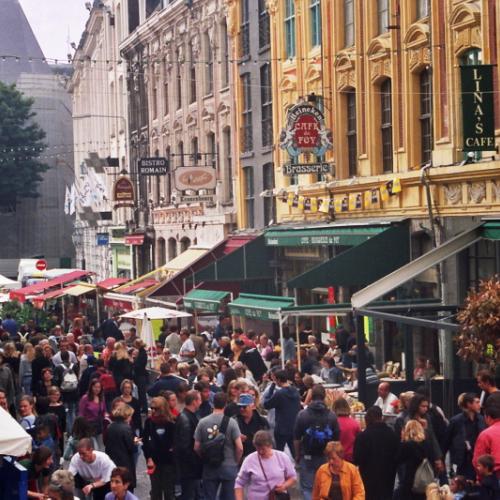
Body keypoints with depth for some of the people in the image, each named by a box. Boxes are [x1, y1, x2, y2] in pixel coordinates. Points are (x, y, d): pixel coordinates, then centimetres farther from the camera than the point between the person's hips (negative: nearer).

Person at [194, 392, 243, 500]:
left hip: (209, 468, 1)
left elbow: (196, 447, -2)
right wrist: (236, 462, 6)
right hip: (229, 467, -1)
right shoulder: (231, 422, -10)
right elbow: (239, 447, -12)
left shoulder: (202, 422, -5)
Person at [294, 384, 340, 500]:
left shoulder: (302, 414, -9)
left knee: (307, 487, 5)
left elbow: (296, 438, -5)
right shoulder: (332, 416, -5)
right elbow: (336, 438, 0)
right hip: (326, 456, 1)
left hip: (308, 457, -1)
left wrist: (297, 455, 8)